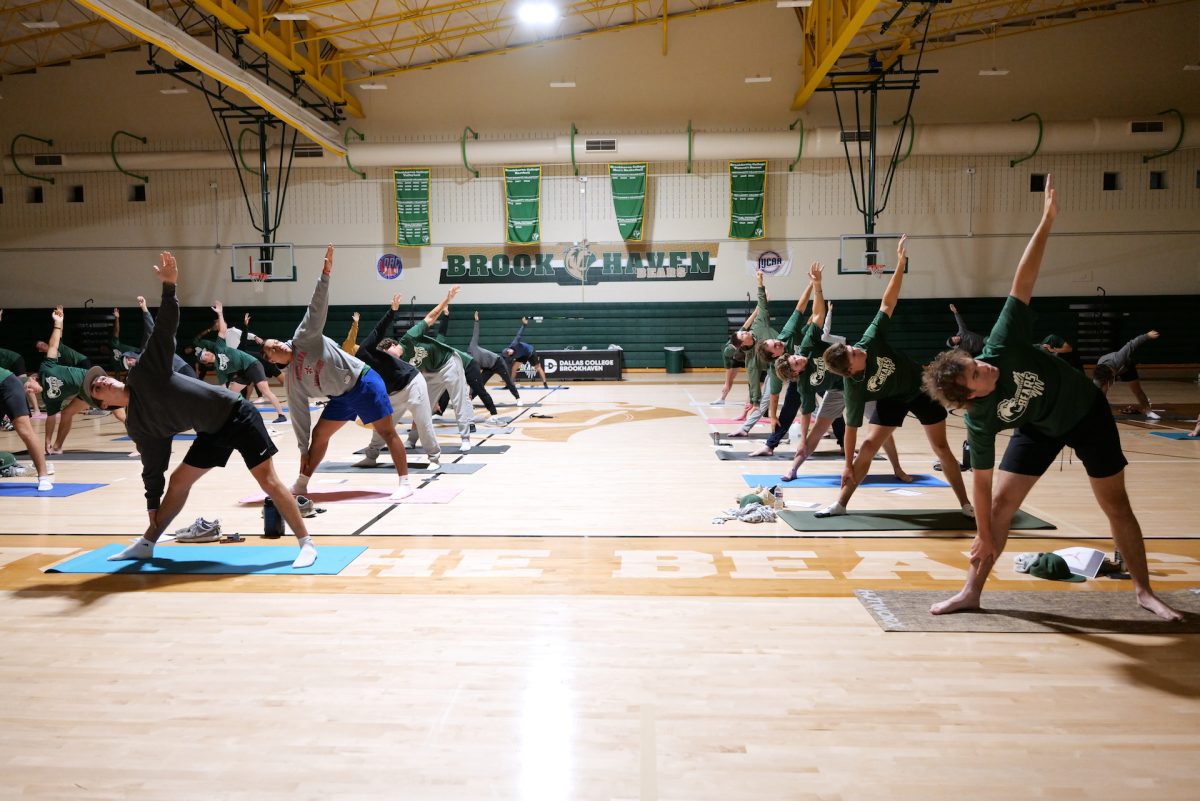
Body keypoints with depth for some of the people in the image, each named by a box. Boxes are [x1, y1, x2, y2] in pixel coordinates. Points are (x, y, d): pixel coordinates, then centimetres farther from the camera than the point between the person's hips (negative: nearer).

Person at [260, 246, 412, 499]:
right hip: (341, 397, 6)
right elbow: (299, 415, 8)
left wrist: (325, 274, -24)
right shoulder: (293, 381, 5)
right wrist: (304, 450, 8)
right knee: (318, 436, 6)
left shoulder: (304, 337, -7)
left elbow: (317, 308, -14)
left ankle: (405, 483, -4)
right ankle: (301, 485, 19)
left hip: (364, 383, -6)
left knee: (387, 432, -7)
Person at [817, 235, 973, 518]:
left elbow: (887, 303, -26)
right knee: (868, 446, -9)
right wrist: (848, 466, -19)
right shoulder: (854, 389, -29)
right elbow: (851, 427, -22)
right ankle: (840, 504, 2)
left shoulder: (870, 341, -30)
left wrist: (901, 263, -31)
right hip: (892, 399, -1)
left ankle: (966, 504, 11)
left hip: (922, 388, 2)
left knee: (941, 447, 3)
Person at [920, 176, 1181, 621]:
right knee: (1000, 504, -7)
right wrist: (984, 536, -19)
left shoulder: (1001, 347, -34)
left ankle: (1145, 592, 21)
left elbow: (1021, 284, -34)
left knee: (1116, 505, 7)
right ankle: (971, 592, 6)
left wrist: (1047, 221, -36)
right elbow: (982, 482, -22)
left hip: (1086, 410, 1)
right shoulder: (980, 421, -29)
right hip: (1040, 429, 0)